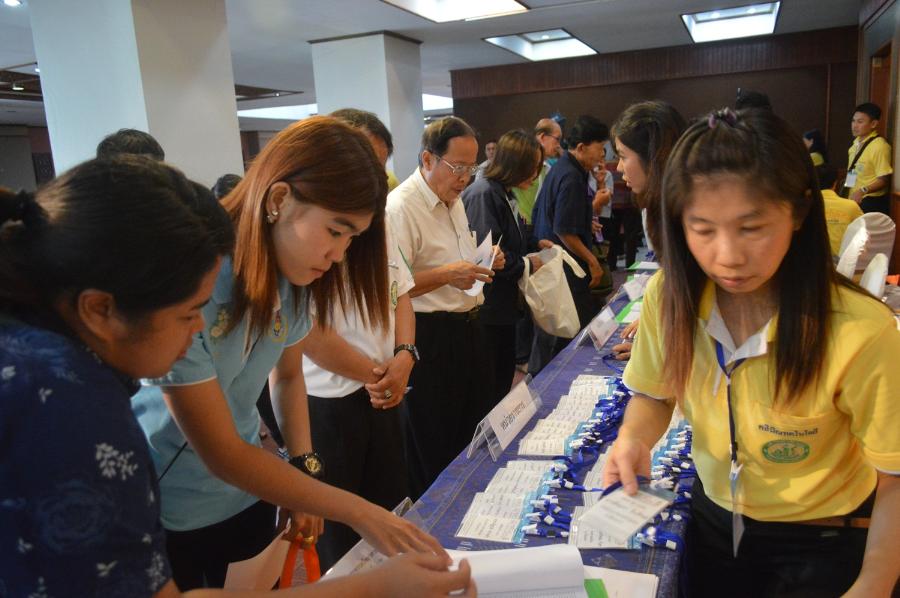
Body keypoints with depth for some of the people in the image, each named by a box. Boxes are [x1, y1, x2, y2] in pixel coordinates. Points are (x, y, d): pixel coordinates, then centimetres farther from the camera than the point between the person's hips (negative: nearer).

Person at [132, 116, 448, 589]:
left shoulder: (291, 272, -9)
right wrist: (358, 513, -25)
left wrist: (306, 468, -8)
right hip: (164, 513, -5)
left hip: (246, 493, 6)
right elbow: (222, 455, -26)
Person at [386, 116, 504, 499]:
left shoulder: (453, 200, 11)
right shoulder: (400, 207, -19)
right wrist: (446, 275, -31)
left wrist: (482, 262, 6)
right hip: (431, 338, -9)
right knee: (435, 453, 7)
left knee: (474, 432, 22)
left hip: (467, 328, 9)